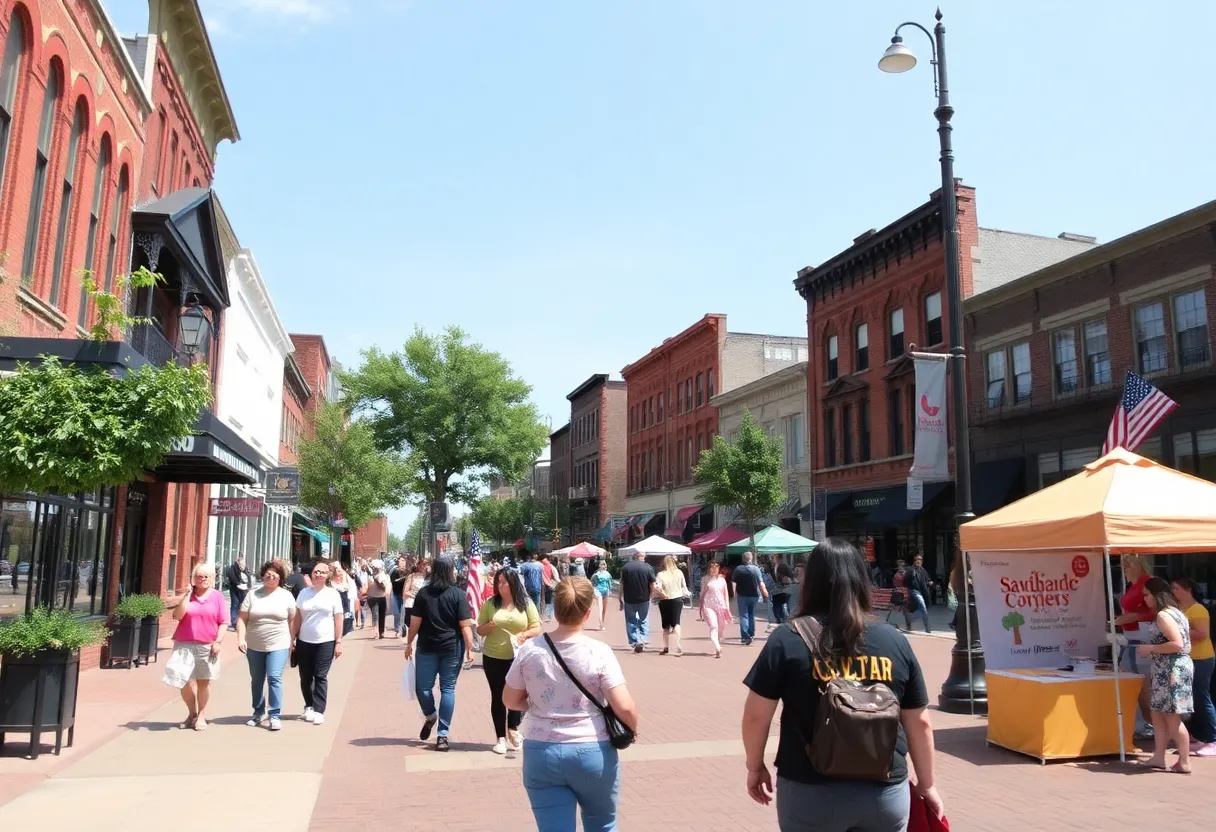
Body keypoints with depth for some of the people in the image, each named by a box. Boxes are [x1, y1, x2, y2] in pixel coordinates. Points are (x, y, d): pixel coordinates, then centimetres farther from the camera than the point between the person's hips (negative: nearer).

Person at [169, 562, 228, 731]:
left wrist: (218, 641, -8)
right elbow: (177, 616, -7)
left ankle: (201, 715, 17)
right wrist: (187, 594, -11)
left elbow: (223, 622, 1)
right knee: (185, 682, 2)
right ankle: (192, 713, 22)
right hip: (185, 645, 1)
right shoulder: (186, 595, 7)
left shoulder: (218, 596, 3)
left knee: (204, 681, 5)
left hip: (207, 646, -1)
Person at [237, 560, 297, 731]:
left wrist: (291, 642, 2)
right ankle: (258, 712, 29)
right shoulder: (253, 595, 2)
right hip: (254, 646, 3)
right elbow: (242, 618, 0)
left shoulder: (286, 595, 0)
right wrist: (241, 638, -12)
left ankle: (275, 715, -5)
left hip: (278, 646, -2)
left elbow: (292, 620, 3)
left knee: (274, 678, -11)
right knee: (256, 680, 13)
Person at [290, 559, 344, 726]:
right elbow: (297, 618, 7)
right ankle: (309, 706, 25)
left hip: (326, 642, -2)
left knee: (320, 677, -2)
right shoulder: (304, 592, 5)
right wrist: (292, 639, 3)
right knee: (305, 677, 8)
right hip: (304, 641, 2)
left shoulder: (332, 593, -1)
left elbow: (338, 618, -1)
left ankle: (319, 710, 2)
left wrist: (338, 642, -5)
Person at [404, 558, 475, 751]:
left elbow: (415, 622, 0)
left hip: (427, 647, 0)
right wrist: (469, 648, -3)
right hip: (452, 648, 0)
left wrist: (409, 643, 11)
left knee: (422, 685, 18)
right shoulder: (459, 594, -5)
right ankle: (443, 735, 5)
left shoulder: (423, 592, 0)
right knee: (448, 688, 5)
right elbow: (465, 625, -9)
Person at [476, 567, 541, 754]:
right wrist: (488, 627, -17)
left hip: (518, 658, -1)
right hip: (493, 658, 1)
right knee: (497, 697, 7)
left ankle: (513, 729, 27)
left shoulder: (526, 603, -2)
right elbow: (479, 630, 5)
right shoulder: (490, 603, 0)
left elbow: (537, 628, 0)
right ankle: (501, 738, 17)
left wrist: (524, 635, -19)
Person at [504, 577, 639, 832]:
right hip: (592, 753, -1)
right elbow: (624, 707, -16)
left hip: (541, 754, 1)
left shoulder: (530, 650, -5)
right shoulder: (599, 652, -13)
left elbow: (510, 700, 6)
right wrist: (632, 729, 5)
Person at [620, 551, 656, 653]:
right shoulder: (648, 568, -5)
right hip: (644, 599, 0)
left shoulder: (625, 567, -3)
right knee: (644, 621, 13)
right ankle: (643, 640, -2)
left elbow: (622, 585, -3)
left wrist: (621, 599, 2)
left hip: (629, 600, 0)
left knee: (631, 622, 11)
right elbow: (652, 585, -7)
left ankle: (634, 643, 9)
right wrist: (650, 595, 9)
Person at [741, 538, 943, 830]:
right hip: (885, 792, 3)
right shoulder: (895, 641, -1)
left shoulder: (788, 639, -9)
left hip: (810, 792, -2)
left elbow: (756, 715, -5)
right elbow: (920, 722, 6)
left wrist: (755, 766, 11)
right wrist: (927, 784, 19)